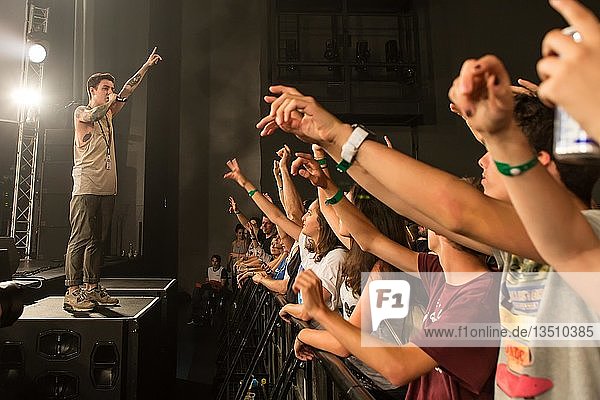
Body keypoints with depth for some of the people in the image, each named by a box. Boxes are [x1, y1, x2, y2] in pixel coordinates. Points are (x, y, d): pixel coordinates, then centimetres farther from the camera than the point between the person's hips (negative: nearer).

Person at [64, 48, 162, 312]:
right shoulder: (80, 112, 4)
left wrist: (147, 66, 18)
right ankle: (71, 293, -7)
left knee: (98, 241, 6)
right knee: (80, 239, -10)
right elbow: (91, 116, -20)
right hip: (86, 188, -7)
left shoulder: (108, 114, 22)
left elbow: (127, 91, 20)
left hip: (107, 188, 7)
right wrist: (110, 101, -2)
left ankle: (91, 289, 12)